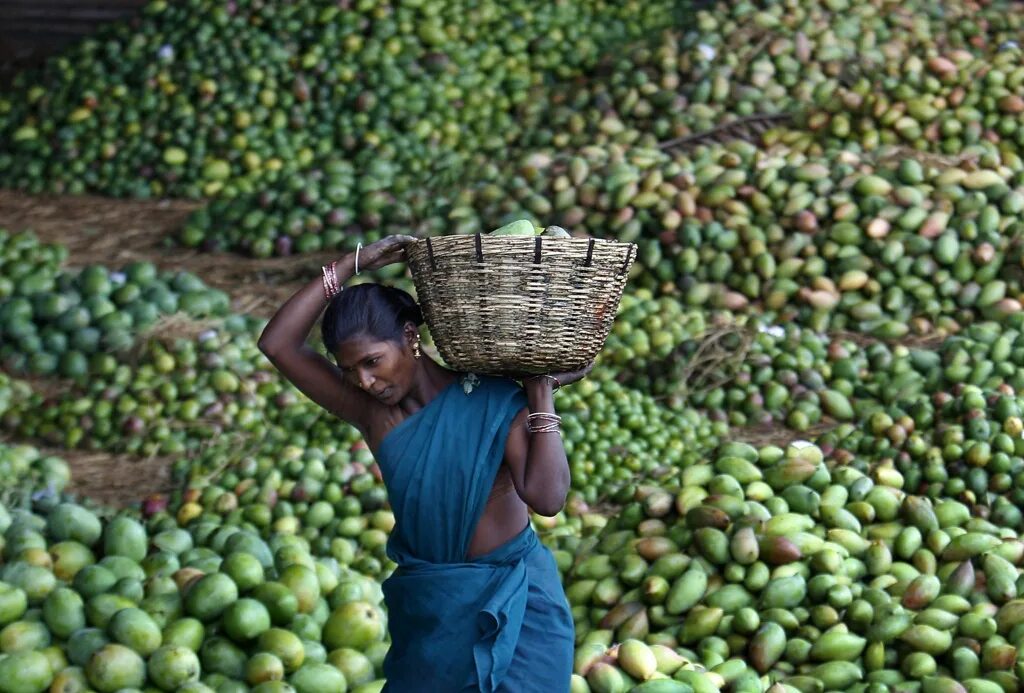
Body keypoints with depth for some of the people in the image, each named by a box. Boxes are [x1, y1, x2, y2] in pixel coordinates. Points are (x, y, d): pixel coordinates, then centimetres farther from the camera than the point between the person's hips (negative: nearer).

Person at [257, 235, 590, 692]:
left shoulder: (494, 403, -13)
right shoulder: (369, 411, -5)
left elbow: (546, 496, -26)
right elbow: (278, 345, -13)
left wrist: (541, 395, -21)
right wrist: (353, 265, -15)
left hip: (516, 606, -3)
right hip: (426, 608, 3)